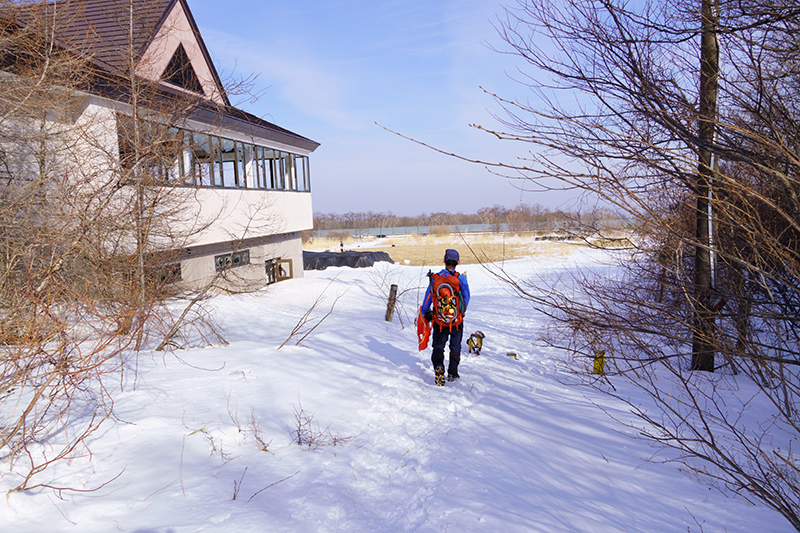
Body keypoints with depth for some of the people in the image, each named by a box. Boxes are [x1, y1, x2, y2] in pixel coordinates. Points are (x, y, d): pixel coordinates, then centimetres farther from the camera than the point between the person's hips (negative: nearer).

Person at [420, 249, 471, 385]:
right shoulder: (460, 279, -13)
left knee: (438, 346, 13)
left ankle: (438, 366, -13)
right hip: (456, 321, -1)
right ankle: (452, 373, 23)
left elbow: (427, 298, 2)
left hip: (439, 321, 1)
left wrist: (425, 313, 18)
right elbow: (466, 297, -3)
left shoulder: (434, 278, -7)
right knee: (455, 347, 18)